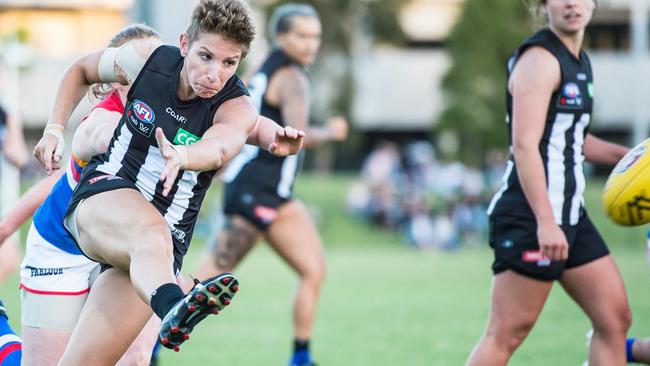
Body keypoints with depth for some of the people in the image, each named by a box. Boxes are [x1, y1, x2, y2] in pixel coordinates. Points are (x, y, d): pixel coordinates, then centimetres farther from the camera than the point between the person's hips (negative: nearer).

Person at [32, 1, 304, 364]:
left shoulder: (237, 109, -12)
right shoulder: (146, 58, -5)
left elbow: (219, 147, -37)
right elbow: (81, 71, 16)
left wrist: (182, 156, -58)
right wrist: (55, 130, 6)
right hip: (102, 197, -1)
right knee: (151, 232, -40)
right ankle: (172, 305, -70)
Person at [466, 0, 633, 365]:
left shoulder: (579, 61, 16)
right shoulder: (540, 59, -13)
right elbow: (525, 144, -23)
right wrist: (545, 222, -29)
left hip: (570, 215, 10)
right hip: (532, 217, -10)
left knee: (615, 320, 6)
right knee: (505, 336, -8)